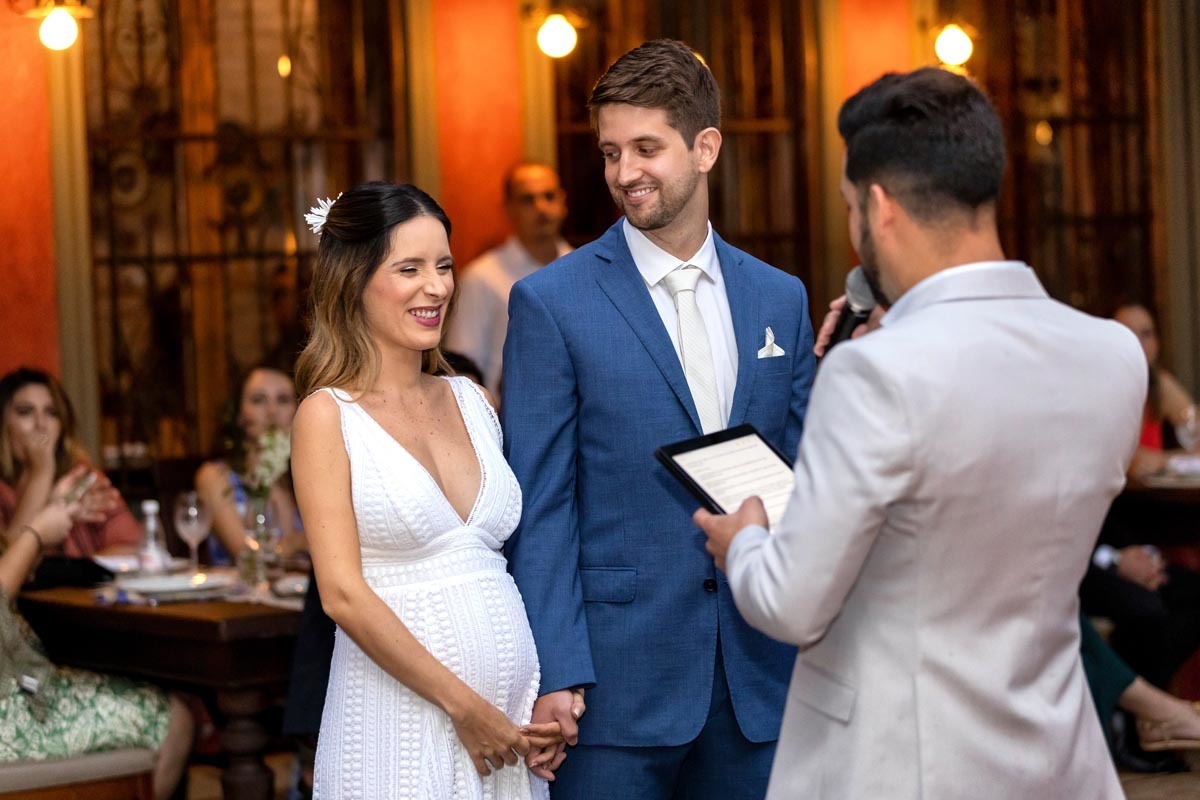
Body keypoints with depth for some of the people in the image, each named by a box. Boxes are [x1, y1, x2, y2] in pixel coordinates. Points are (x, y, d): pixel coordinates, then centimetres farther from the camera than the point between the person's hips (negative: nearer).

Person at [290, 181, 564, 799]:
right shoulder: (327, 416, -5)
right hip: (404, 716, -5)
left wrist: (551, 693, 0)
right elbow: (342, 593, -12)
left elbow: (506, 555, 13)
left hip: (512, 709, 5)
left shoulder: (471, 401, 10)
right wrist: (464, 705, -13)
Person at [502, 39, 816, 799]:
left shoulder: (782, 299, 8)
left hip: (757, 677, 4)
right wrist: (553, 675, -12)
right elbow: (541, 504, -6)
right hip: (616, 680, -3)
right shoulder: (552, 302, -3)